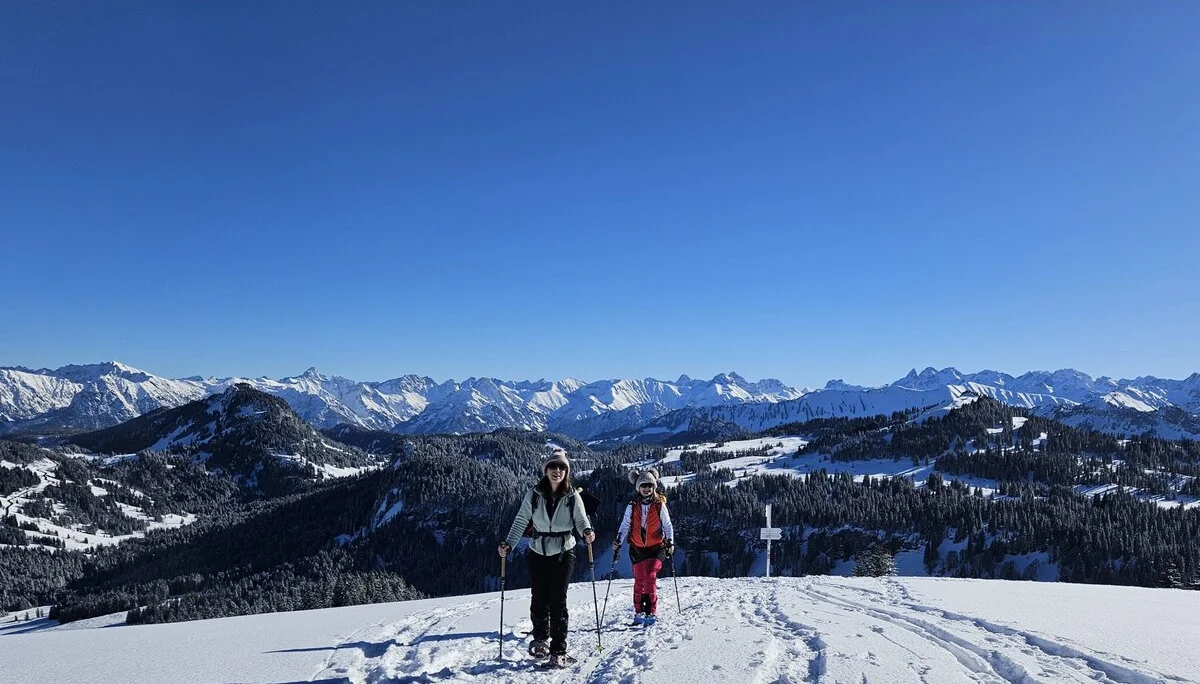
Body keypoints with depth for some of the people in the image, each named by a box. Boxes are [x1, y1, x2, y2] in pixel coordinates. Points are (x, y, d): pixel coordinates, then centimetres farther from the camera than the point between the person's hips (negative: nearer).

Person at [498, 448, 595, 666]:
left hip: (563, 552, -2)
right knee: (538, 598, 3)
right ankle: (540, 639, 28)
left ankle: (558, 650, 5)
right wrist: (509, 544, -12)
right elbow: (521, 521, -1)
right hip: (538, 552, 2)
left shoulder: (572, 496, -4)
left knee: (558, 600, -5)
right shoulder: (534, 494, -2)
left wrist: (587, 531, -30)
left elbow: (581, 519, -7)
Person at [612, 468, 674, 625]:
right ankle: (639, 611, 19)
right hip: (637, 548, 2)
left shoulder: (660, 505, -2)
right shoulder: (632, 506, 2)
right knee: (639, 580, 6)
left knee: (650, 576, -17)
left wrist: (670, 542, -6)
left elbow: (668, 526, 4)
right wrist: (618, 541, -8)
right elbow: (625, 525, 5)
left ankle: (652, 611, -10)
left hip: (656, 547, -2)